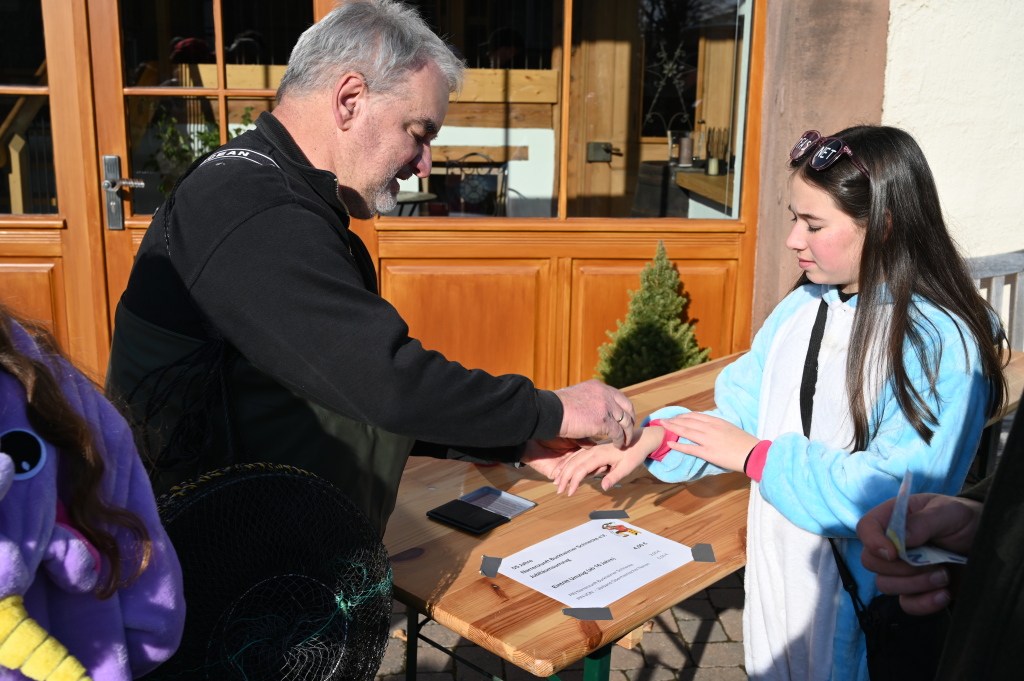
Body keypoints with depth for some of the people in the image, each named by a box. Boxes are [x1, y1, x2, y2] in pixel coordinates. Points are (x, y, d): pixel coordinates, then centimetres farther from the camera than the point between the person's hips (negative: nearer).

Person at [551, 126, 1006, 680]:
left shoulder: (943, 343, -20)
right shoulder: (801, 307, 2)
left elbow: (899, 494, -26)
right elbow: (741, 410, 4)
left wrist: (757, 456, -21)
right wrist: (653, 438, -12)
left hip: (861, 593, -6)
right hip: (775, 573, 6)